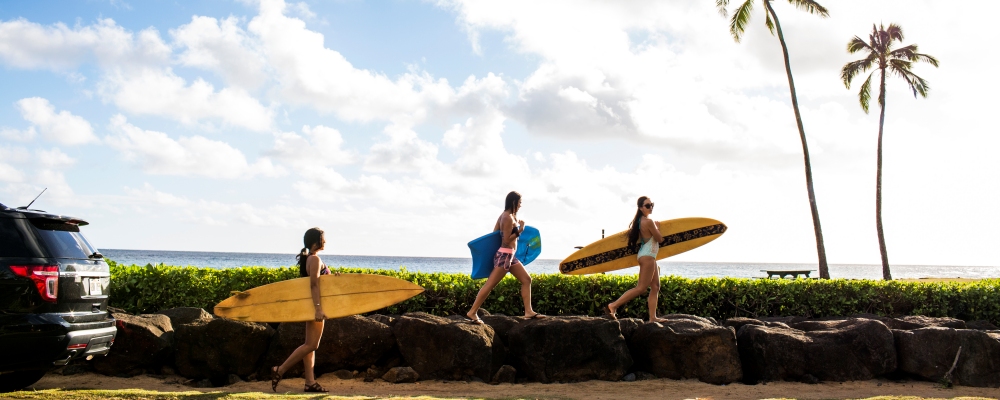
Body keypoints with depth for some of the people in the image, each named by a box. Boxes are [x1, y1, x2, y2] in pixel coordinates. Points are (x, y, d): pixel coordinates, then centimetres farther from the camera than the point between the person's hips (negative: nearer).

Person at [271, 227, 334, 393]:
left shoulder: (309, 258, 14)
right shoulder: (315, 259, -15)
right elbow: (314, 285, -23)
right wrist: (318, 308, -28)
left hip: (311, 305, 10)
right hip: (314, 304, -10)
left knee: (310, 344, 8)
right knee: (311, 344, -7)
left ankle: (310, 382, 10)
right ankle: (280, 370, -5)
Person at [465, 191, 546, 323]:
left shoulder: (504, 215, 12)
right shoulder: (509, 218, -16)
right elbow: (507, 240, -18)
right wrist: (520, 230, -12)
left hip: (510, 256, 11)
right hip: (505, 255, -11)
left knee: (526, 279, 10)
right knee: (489, 285, -7)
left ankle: (528, 311, 9)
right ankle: (472, 313, -3)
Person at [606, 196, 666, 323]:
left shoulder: (640, 221, 10)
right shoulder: (649, 222, -17)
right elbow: (659, 239, -10)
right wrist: (657, 228, 8)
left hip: (649, 256, 11)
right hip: (648, 256, -11)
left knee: (655, 287, 9)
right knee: (641, 287, -11)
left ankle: (652, 317, 6)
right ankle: (613, 306, -14)